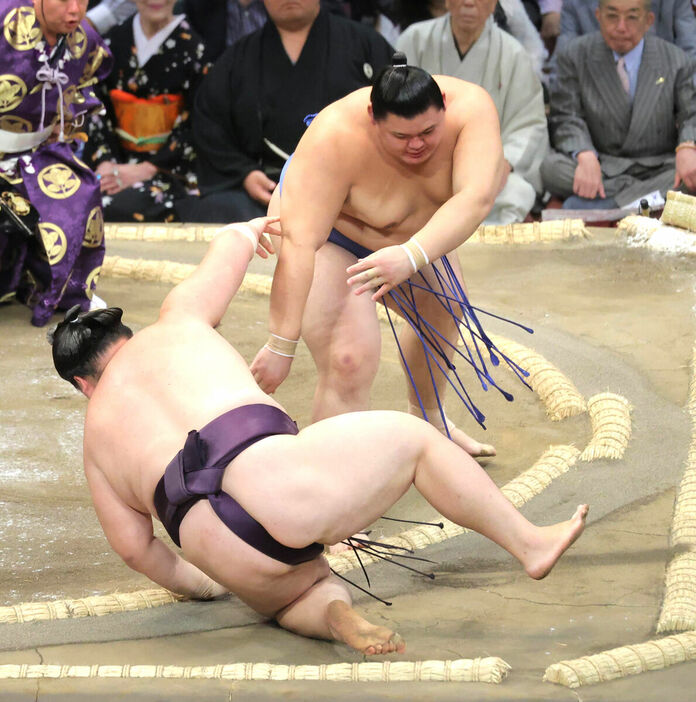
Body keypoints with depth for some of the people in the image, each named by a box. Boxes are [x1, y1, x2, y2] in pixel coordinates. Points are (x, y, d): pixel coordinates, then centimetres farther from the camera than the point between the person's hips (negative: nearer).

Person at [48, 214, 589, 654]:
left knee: (296, 596, 31)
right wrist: (251, 230, 59)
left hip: (221, 550, 2)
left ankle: (333, 616, -5)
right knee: (413, 437, 21)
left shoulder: (96, 434, 26)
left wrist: (196, 583, 40)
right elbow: (231, 245, 35)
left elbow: (132, 544, 22)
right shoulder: (174, 323, 22)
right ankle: (530, 543, 21)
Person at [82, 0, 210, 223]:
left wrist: (145, 170, -14)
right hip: (118, 163, 3)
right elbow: (98, 114, 9)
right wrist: (104, 164, -8)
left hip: (172, 170, -3)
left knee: (124, 207, -33)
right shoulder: (113, 42, 11)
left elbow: (195, 128, -6)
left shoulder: (192, 48, 0)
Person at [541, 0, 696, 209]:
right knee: (550, 167, -30)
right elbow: (567, 119, -5)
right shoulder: (575, 56, 2)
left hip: (657, 167, 0)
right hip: (602, 166, 0)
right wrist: (585, 157, -28)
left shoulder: (676, 61, 5)